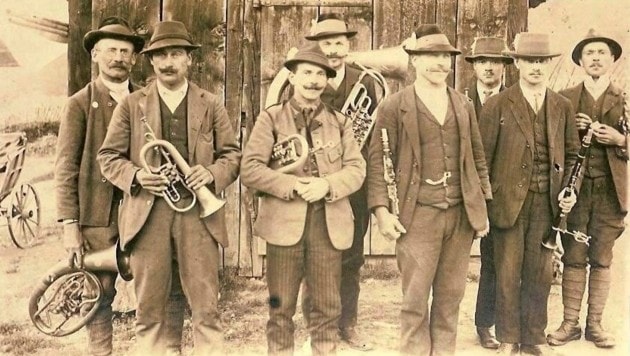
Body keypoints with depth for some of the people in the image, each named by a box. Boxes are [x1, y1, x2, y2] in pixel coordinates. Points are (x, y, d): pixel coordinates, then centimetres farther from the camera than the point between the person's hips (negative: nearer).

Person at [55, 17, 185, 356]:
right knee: (99, 296, 5)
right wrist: (69, 224, -6)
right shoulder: (80, 104, 3)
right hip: (98, 216, -2)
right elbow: (66, 167, 0)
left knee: (171, 286, 0)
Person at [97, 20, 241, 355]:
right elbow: (108, 156, 8)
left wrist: (211, 173, -10)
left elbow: (232, 153, 11)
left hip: (198, 212, 0)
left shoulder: (211, 105, 10)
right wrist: (136, 175, -11)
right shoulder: (131, 104, 8)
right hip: (148, 213, 0)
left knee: (206, 308, 2)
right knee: (149, 310, 7)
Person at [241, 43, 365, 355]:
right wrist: (291, 186, -17)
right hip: (284, 220, -2)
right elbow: (249, 169, -6)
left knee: (327, 306, 9)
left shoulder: (339, 122, 11)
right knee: (281, 306, 6)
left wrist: (328, 184, -15)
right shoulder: (271, 118, 3)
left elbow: (356, 169, 4)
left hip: (329, 221, 2)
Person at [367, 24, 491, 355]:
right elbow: (377, 160, -4)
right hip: (418, 215, -4)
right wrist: (382, 209, -11)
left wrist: (483, 204, 11)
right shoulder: (393, 106, -2)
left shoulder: (464, 105, 13)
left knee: (450, 297, 12)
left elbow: (477, 157, 16)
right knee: (415, 300, 1)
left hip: (462, 215, 4)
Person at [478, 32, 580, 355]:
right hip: (509, 201, -3)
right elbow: (482, 156, -4)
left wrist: (570, 190, 2)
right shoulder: (498, 105, -4)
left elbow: (571, 154, 16)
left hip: (546, 203, 4)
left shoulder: (562, 106, 9)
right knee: (508, 273, 4)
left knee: (539, 274, 11)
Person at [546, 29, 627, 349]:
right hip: (574, 188, 0)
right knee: (573, 258, 2)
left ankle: (595, 324, 16)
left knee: (601, 260, 6)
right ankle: (570, 323, 10)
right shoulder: (565, 99, 7)